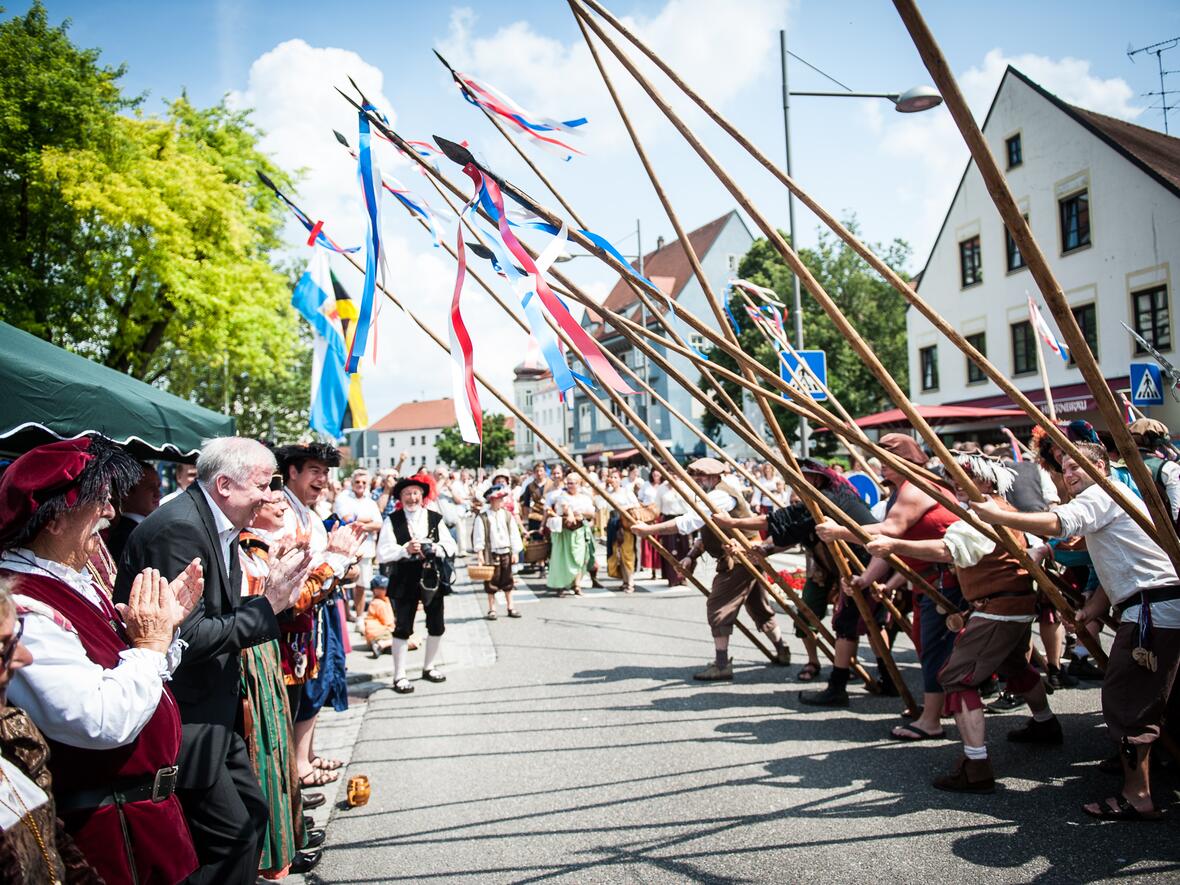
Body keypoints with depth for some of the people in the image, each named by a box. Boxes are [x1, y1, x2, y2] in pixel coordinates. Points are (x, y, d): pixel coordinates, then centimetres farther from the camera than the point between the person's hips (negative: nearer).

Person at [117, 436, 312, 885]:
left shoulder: (218, 527, 7)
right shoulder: (179, 528, -22)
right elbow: (188, 637, -25)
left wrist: (275, 592, -3)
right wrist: (268, 604, -19)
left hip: (215, 710, 10)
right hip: (184, 717, -10)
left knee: (252, 811, 16)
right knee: (233, 831, -2)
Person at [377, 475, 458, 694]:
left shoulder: (434, 518, 4)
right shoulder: (392, 521, -5)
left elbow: (451, 546, 0)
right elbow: (382, 554, -12)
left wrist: (433, 548, -18)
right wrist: (405, 549, -24)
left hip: (433, 578, 4)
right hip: (405, 581, -4)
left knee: (437, 626, 14)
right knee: (402, 628, 1)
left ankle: (429, 667, 33)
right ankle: (399, 675, 12)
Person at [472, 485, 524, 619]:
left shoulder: (507, 515, 3)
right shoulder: (482, 518, -8)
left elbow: (514, 534, 6)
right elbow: (479, 538, -7)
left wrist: (515, 552, 4)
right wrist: (480, 555, -10)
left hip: (506, 552, 4)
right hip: (491, 554, -3)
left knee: (508, 581, 11)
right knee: (491, 582, 3)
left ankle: (510, 608, 21)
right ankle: (492, 610, 13)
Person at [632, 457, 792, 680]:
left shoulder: (720, 495, -18)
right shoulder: (713, 496, 16)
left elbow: (689, 521, -29)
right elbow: (706, 532, 14)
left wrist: (649, 529, -29)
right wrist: (692, 556, -3)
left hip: (738, 560, -11)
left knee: (719, 608, -10)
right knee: (760, 608, 20)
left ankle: (722, 665, -9)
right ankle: (782, 653, 32)